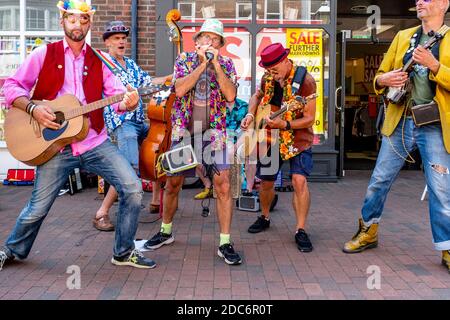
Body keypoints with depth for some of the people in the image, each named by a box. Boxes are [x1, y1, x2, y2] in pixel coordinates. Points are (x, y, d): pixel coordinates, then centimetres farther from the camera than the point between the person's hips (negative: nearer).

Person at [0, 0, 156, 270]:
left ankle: (124, 252, 8)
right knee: (38, 209, 3)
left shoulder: (98, 60, 10)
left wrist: (128, 102, -22)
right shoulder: (45, 54, 5)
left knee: (133, 188, -11)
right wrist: (32, 108, -15)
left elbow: (116, 94, 2)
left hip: (95, 142, 2)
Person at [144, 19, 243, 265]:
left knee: (223, 185, -10)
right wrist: (202, 63, -14)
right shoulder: (184, 59, 3)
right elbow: (179, 90, -15)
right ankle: (166, 231, 31)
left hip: (214, 132, 0)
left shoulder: (227, 64, 4)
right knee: (172, 183, 10)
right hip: (183, 131, 1)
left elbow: (231, 95, -13)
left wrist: (215, 64, -14)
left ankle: (225, 243, 0)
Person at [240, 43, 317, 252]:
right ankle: (264, 218, 36)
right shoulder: (268, 77, -3)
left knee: (299, 180, -19)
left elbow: (309, 119, -19)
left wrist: (284, 124, -31)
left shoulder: (305, 80, -20)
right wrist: (250, 114, -2)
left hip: (297, 137, -5)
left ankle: (300, 230, -7)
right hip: (269, 137, 5)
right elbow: (257, 96, 17)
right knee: (266, 182, 11)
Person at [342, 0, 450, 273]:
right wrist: (384, 80, -6)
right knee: (380, 180, 8)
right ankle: (368, 233, 25)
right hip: (400, 122, 3)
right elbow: (380, 75, 16)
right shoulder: (403, 37, 13)